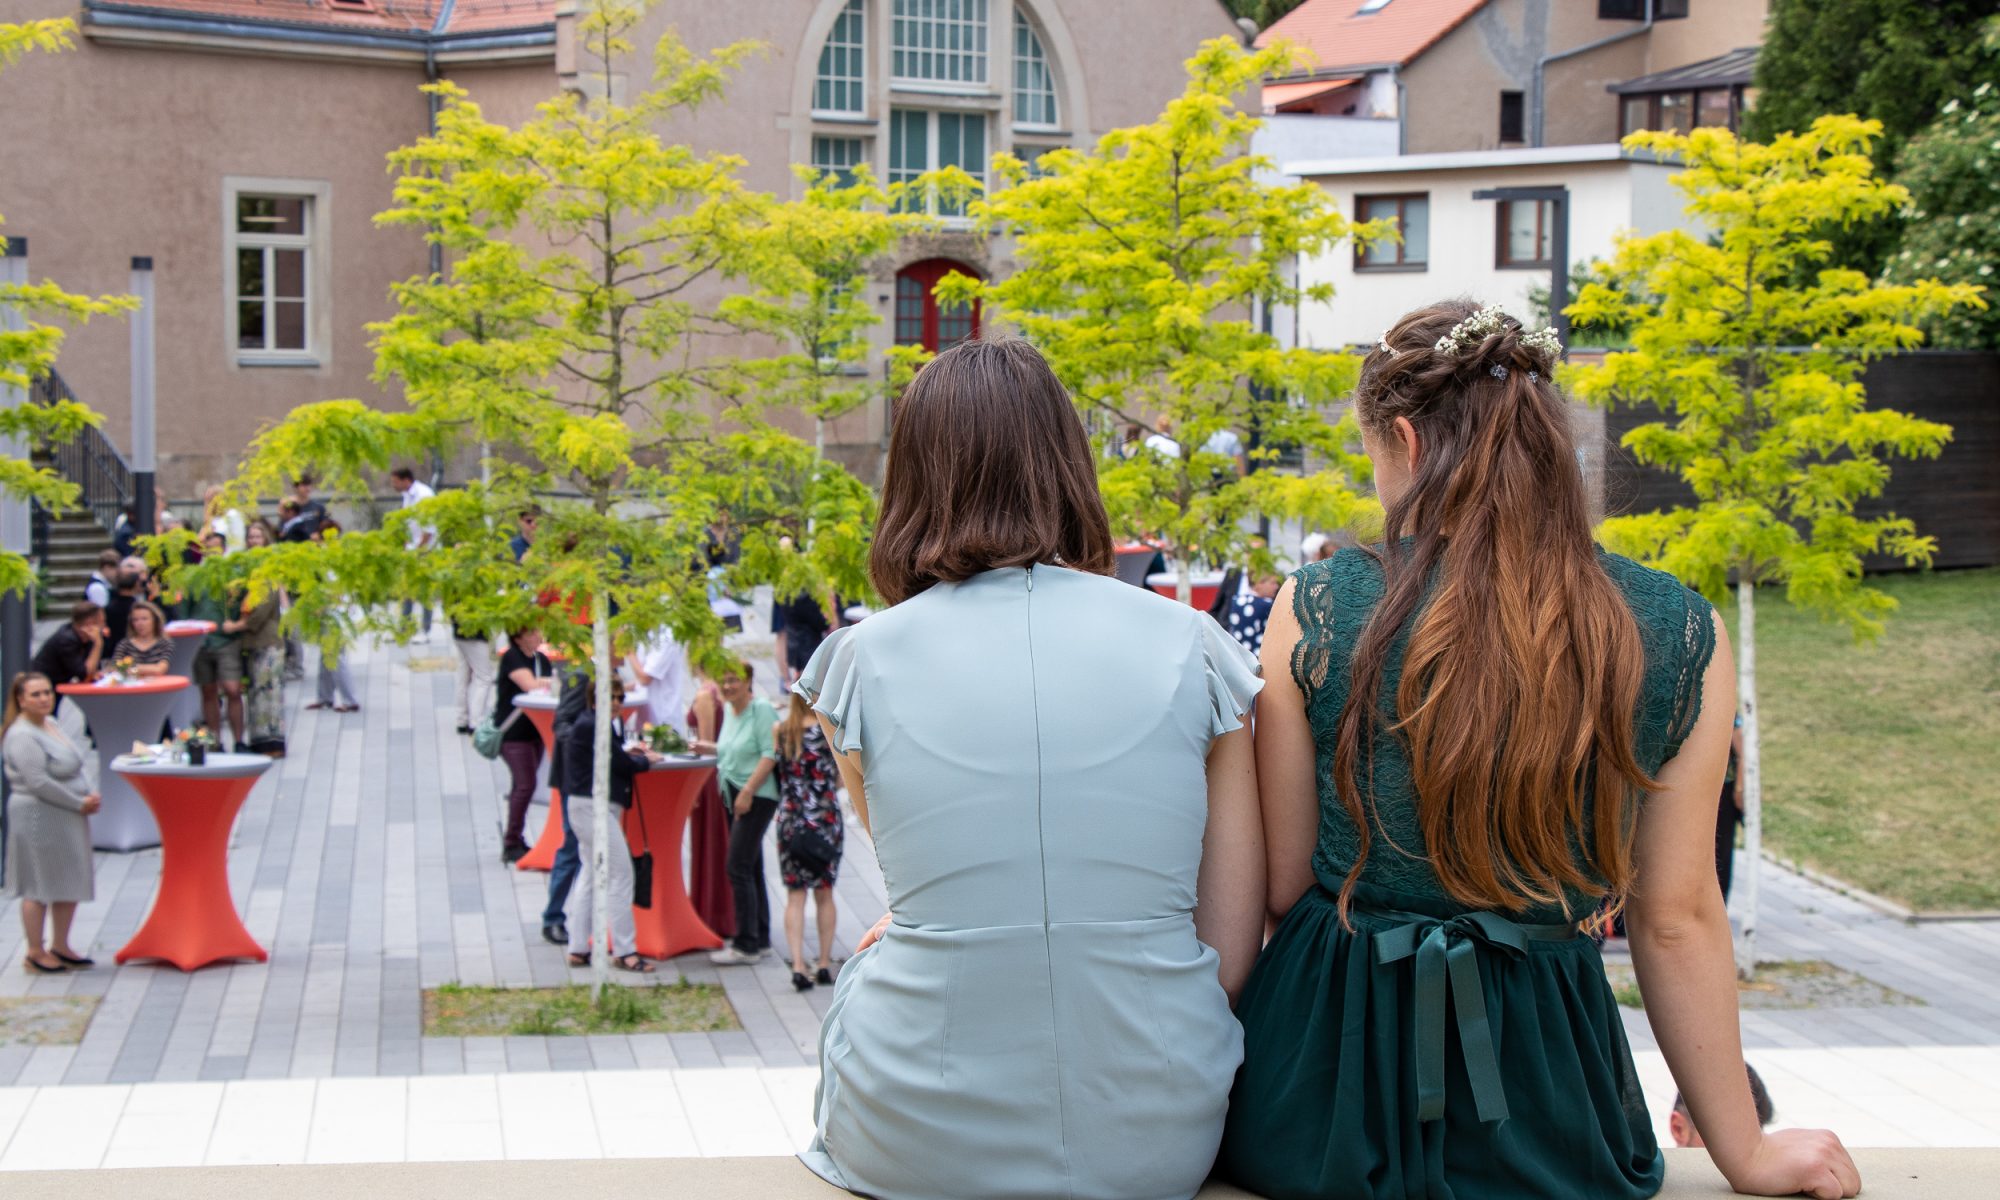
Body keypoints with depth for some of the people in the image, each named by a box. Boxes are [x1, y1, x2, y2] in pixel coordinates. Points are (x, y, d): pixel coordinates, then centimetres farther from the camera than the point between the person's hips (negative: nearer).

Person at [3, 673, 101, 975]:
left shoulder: (51, 723, 10)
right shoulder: (22, 736, -18)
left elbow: (74, 766, 17)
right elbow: (39, 783, -23)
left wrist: (89, 796, 0)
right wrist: (79, 803, -16)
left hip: (69, 817, 9)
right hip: (39, 818, -9)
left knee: (71, 884, 15)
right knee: (39, 888, 1)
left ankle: (60, 946, 27)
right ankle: (35, 953, 12)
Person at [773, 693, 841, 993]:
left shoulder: (779, 731, -1)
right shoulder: (831, 732, -8)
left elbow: (776, 772, 3)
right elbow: (841, 778, -2)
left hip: (790, 818, 1)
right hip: (825, 818, -1)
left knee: (795, 895, 4)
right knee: (824, 894, 12)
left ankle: (798, 965, -7)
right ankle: (824, 963, 17)